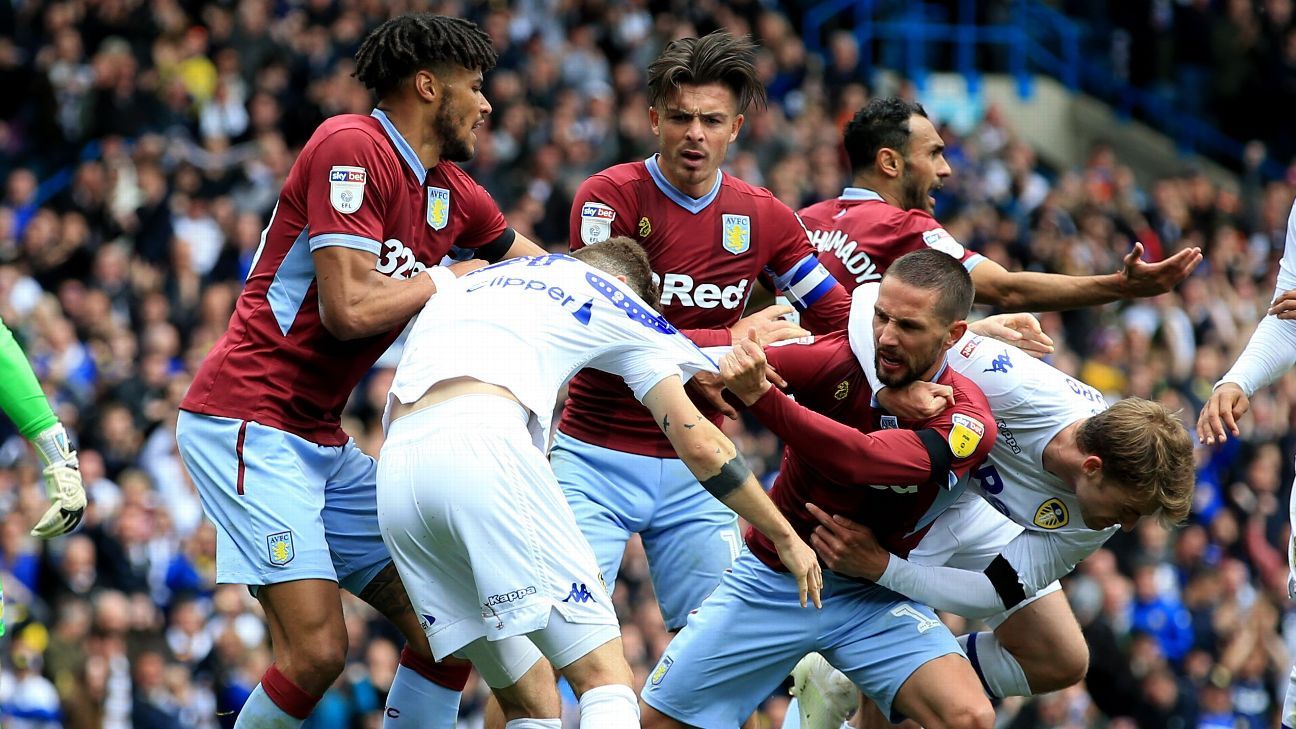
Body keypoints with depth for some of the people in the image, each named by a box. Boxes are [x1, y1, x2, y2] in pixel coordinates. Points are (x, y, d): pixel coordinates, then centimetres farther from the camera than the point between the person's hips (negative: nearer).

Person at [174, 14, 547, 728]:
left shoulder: (452, 193, 12)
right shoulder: (351, 148, -14)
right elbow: (349, 309, -23)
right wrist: (447, 277, -6)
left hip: (322, 441, 9)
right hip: (248, 422, -9)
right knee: (317, 648, -19)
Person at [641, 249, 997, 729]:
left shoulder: (966, 421, -20)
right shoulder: (840, 358, -14)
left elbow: (860, 459, -37)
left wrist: (761, 397, -48)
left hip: (874, 597, -2)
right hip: (771, 577, 2)